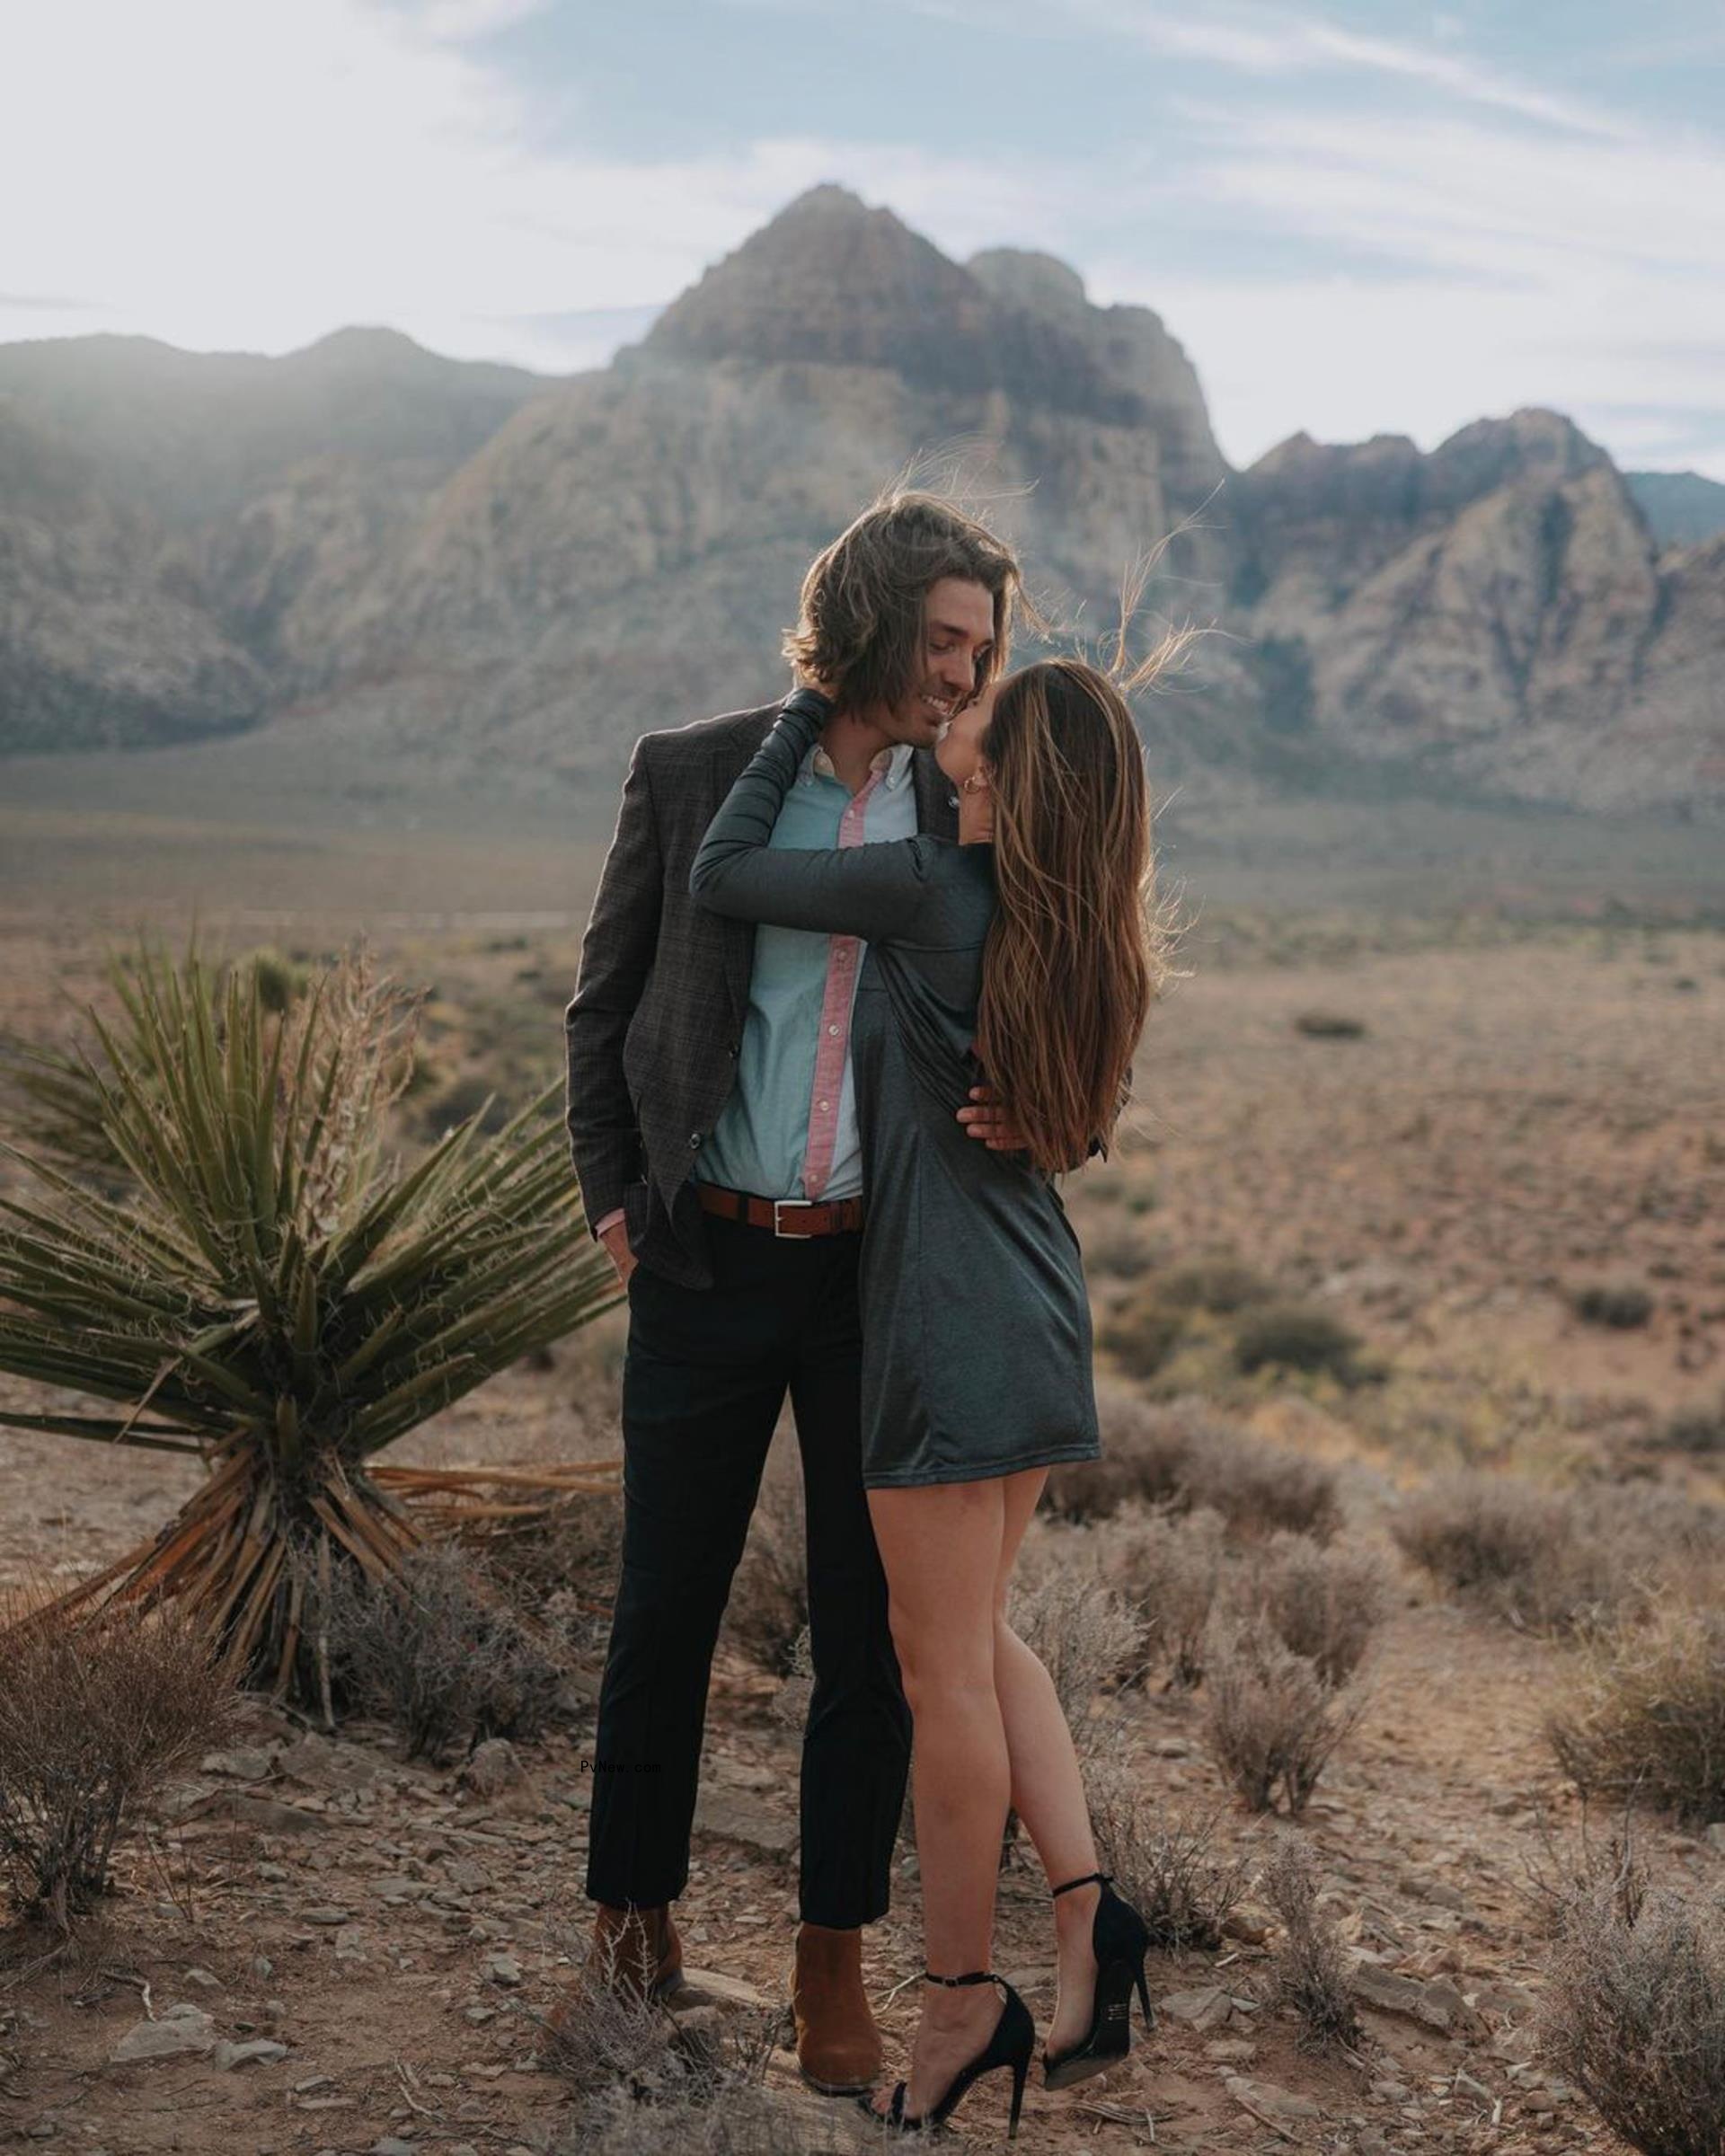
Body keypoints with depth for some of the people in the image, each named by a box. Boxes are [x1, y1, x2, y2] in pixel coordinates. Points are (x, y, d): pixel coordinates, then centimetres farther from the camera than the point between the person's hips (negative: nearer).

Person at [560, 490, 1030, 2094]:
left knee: (868, 1621, 6)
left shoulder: (964, 815, 4)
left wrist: (1011, 1109, -10)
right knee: (666, 1602, 10)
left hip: (882, 1260, 2)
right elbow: (603, 1004, 6)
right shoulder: (690, 777, -2)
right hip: (710, 1257, -1)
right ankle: (634, 1904, 31)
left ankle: (832, 1963, 21)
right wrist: (611, 1194, 0)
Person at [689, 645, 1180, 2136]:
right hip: (1039, 1303, 8)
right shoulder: (1098, 939, 5)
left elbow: (719, 876, -8)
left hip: (950, 1317, -8)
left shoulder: (931, 888, -16)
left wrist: (808, 711, 1)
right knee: (979, 1632, 20)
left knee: (942, 1669, 4)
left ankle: (964, 1996, 16)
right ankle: (1089, 1913, 12)